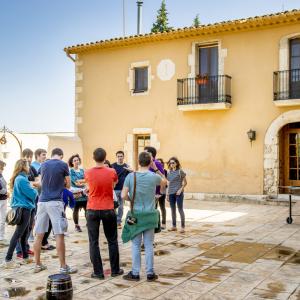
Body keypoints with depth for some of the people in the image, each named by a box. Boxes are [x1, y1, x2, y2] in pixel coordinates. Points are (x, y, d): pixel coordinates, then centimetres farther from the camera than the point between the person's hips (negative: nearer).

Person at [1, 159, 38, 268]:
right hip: (24, 209, -10)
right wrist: (35, 191, 3)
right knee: (18, 234, -8)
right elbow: (32, 194, -17)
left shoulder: (18, 179, 13)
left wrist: (31, 189, 4)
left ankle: (25, 257, 25)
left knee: (25, 233, 16)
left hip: (22, 208, 10)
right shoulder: (22, 179, -17)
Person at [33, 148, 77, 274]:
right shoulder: (63, 165, -1)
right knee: (59, 235, -3)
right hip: (55, 202, -5)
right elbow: (68, 185, 7)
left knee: (39, 235, 10)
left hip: (42, 201, 5)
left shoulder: (43, 165, 11)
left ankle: (38, 264, 19)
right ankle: (63, 267, -1)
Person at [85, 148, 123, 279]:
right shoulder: (112, 172, -7)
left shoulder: (88, 173, -7)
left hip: (92, 210, 0)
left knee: (94, 242, 6)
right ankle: (115, 270, 19)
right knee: (112, 241, 12)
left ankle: (98, 272, 6)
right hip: (108, 210, 1)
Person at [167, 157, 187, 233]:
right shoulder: (169, 172, 11)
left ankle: (183, 227, 1)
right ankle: (174, 226, 18)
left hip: (178, 193, -5)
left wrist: (180, 189, -14)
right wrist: (167, 194, 13)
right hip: (171, 193, 5)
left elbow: (185, 182, -1)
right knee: (173, 210, 10)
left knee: (180, 209, -4)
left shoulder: (180, 171, -3)